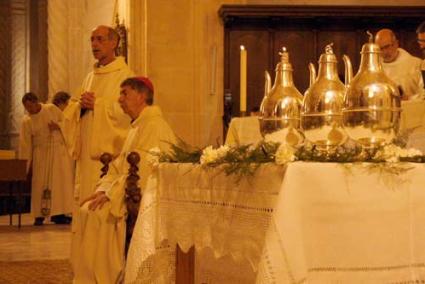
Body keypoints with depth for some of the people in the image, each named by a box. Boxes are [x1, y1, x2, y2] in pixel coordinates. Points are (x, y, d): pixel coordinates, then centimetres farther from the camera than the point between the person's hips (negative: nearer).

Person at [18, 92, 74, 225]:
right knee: (41, 184, -3)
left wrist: (58, 126, -13)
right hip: (41, 154, 0)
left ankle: (58, 214, -2)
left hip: (59, 151, 1)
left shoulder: (52, 109, -2)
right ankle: (40, 215, 2)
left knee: (61, 182, -4)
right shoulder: (26, 121, -3)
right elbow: (25, 144, -4)